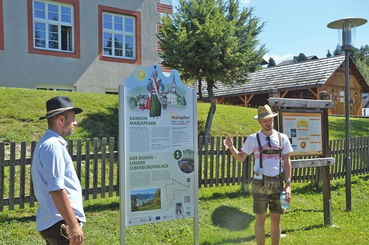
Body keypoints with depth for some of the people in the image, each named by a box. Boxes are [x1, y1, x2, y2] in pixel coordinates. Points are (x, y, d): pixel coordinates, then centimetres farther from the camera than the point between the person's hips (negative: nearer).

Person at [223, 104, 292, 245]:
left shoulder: (282, 138, 5)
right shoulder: (253, 139, 1)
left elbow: (287, 162, 5)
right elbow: (241, 158, 7)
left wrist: (288, 185, -2)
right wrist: (231, 148, -12)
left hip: (278, 184, 2)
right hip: (260, 184, -1)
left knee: (276, 219, 9)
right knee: (260, 219, 3)